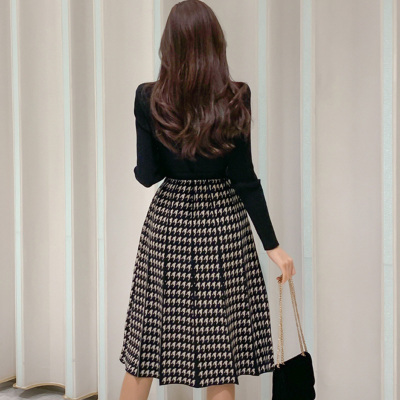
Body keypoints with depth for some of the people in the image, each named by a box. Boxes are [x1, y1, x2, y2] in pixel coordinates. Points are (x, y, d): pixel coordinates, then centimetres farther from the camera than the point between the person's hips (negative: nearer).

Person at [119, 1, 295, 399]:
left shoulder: (148, 99, -7)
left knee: (144, 347, 13)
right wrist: (273, 245, -1)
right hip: (223, 224, -1)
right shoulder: (234, 100, -8)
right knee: (221, 352, 9)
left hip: (167, 219, 1)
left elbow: (148, 174, -6)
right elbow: (245, 179, -8)